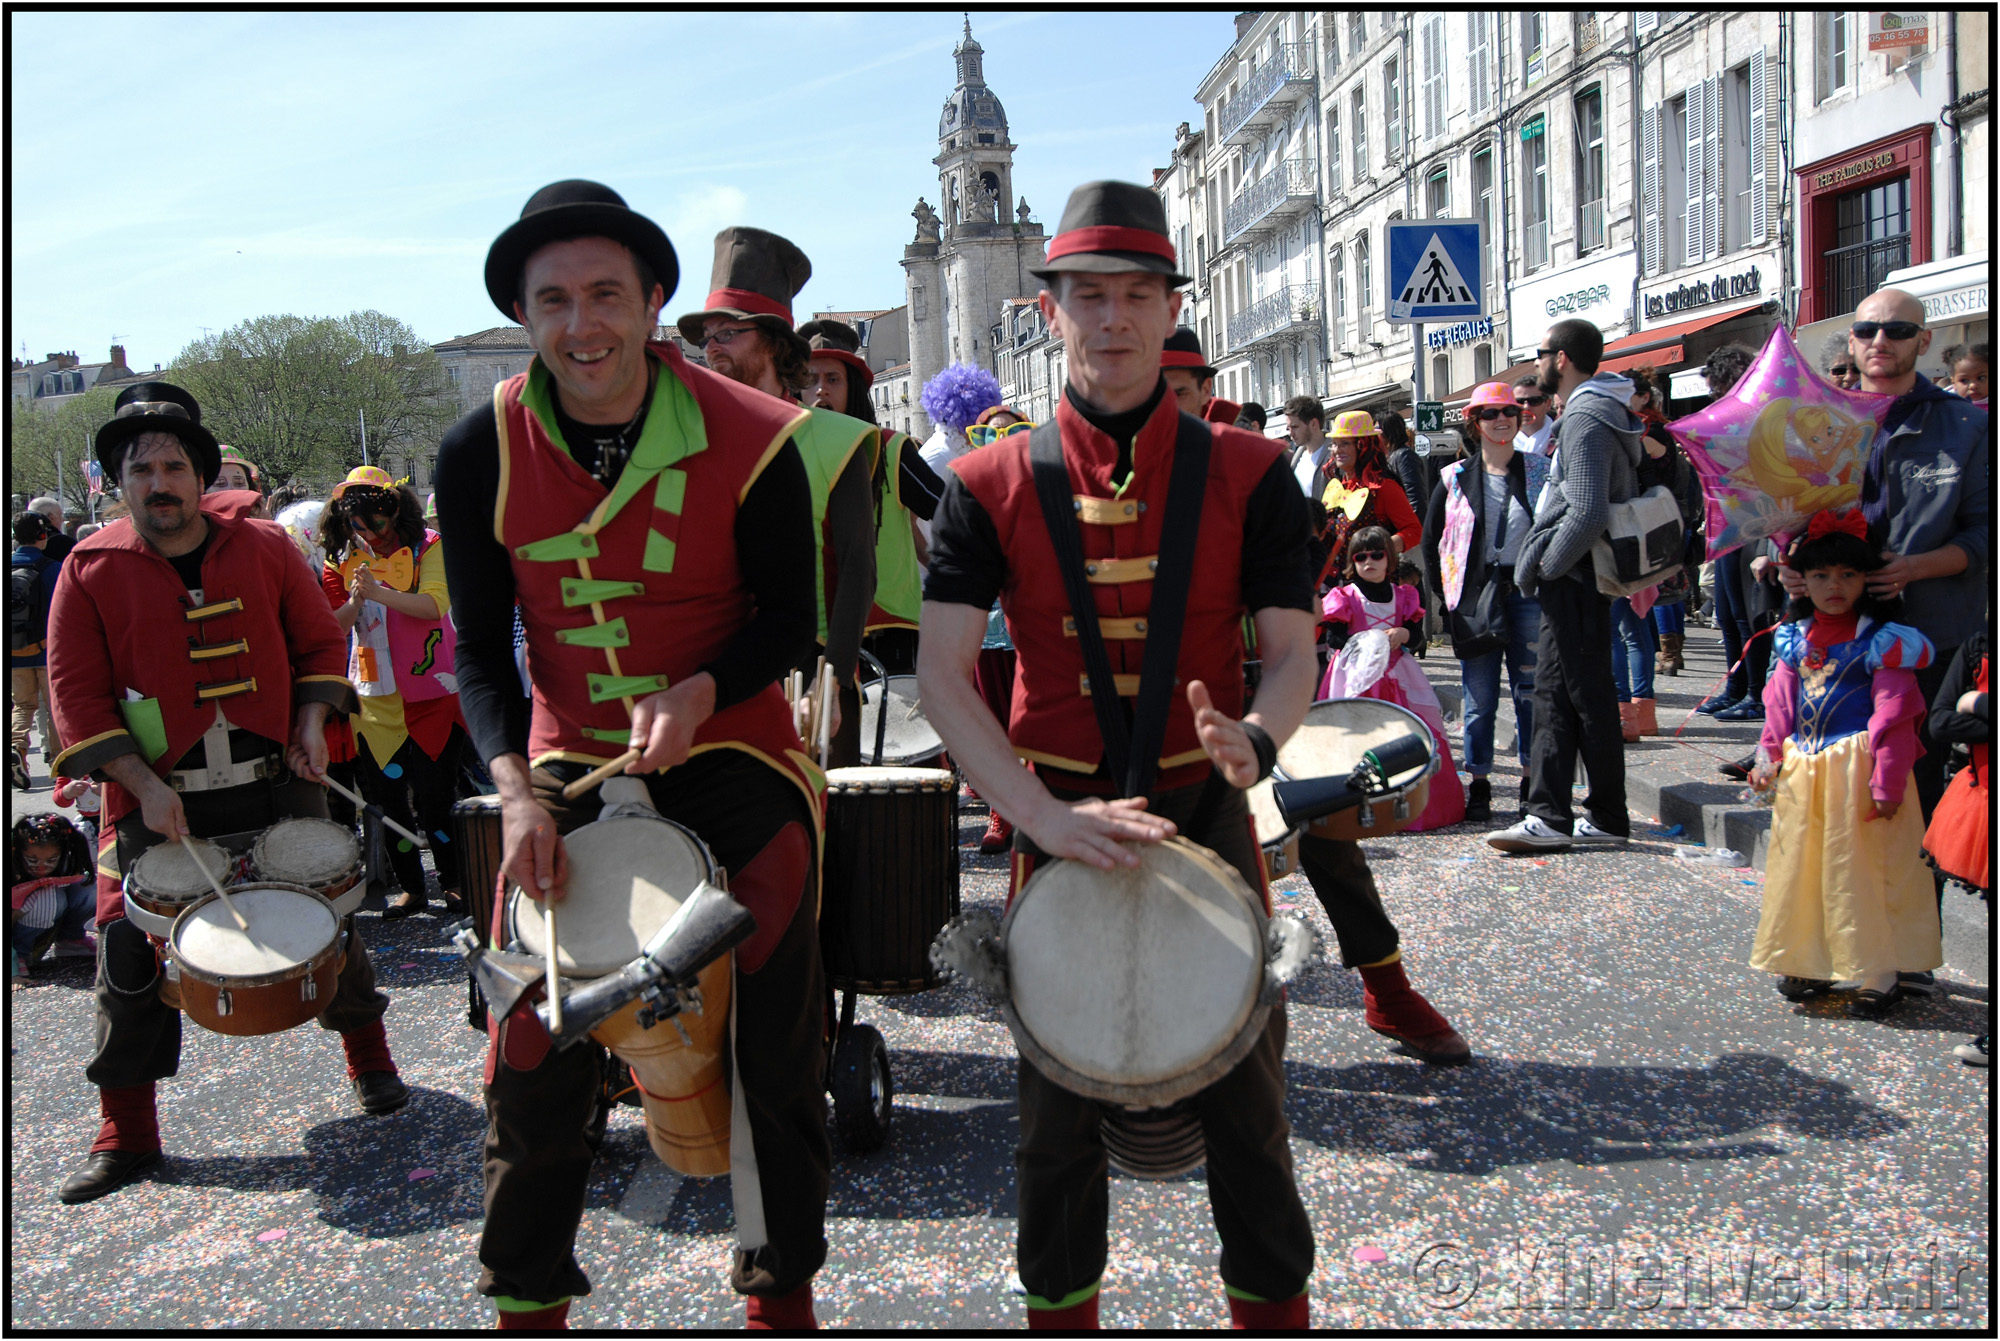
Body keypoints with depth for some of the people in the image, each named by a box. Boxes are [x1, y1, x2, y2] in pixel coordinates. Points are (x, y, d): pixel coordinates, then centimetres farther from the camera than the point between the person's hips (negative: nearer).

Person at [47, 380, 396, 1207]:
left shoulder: (263, 548, 2)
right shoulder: (90, 570, -3)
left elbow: (320, 643, 10)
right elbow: (78, 693, -5)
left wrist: (310, 723, -6)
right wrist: (144, 784, -14)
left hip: (277, 785, 1)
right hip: (156, 801, -1)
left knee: (329, 922, 8)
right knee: (129, 954, -1)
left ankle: (369, 1060, 30)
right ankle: (125, 1134, 14)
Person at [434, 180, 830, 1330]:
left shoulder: (751, 440, -12)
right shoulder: (482, 455, -7)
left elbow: (787, 623, -4)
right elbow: (483, 647, -1)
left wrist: (695, 694, -23)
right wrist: (517, 790, -16)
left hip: (734, 760, -1)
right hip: (569, 768, 2)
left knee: (775, 1044, 6)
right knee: (538, 1053, 4)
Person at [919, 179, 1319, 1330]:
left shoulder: (1251, 474, -1)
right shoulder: (990, 486, -3)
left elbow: (1293, 653, -3)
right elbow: (943, 675, -9)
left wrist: (1255, 739, -26)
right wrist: (1044, 815, -21)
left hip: (1210, 816, 0)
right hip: (1055, 821, 0)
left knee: (1246, 1082, 10)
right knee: (1059, 1090, 12)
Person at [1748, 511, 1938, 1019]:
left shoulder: (1882, 640, -6)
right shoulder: (1795, 638, 10)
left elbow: (1893, 716, -9)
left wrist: (1886, 782, -14)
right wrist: (1769, 757, 6)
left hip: (1858, 766, -5)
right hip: (1803, 768, 6)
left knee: (1862, 872, -1)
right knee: (1802, 867, 11)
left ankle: (1879, 975, 11)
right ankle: (1810, 964, 25)